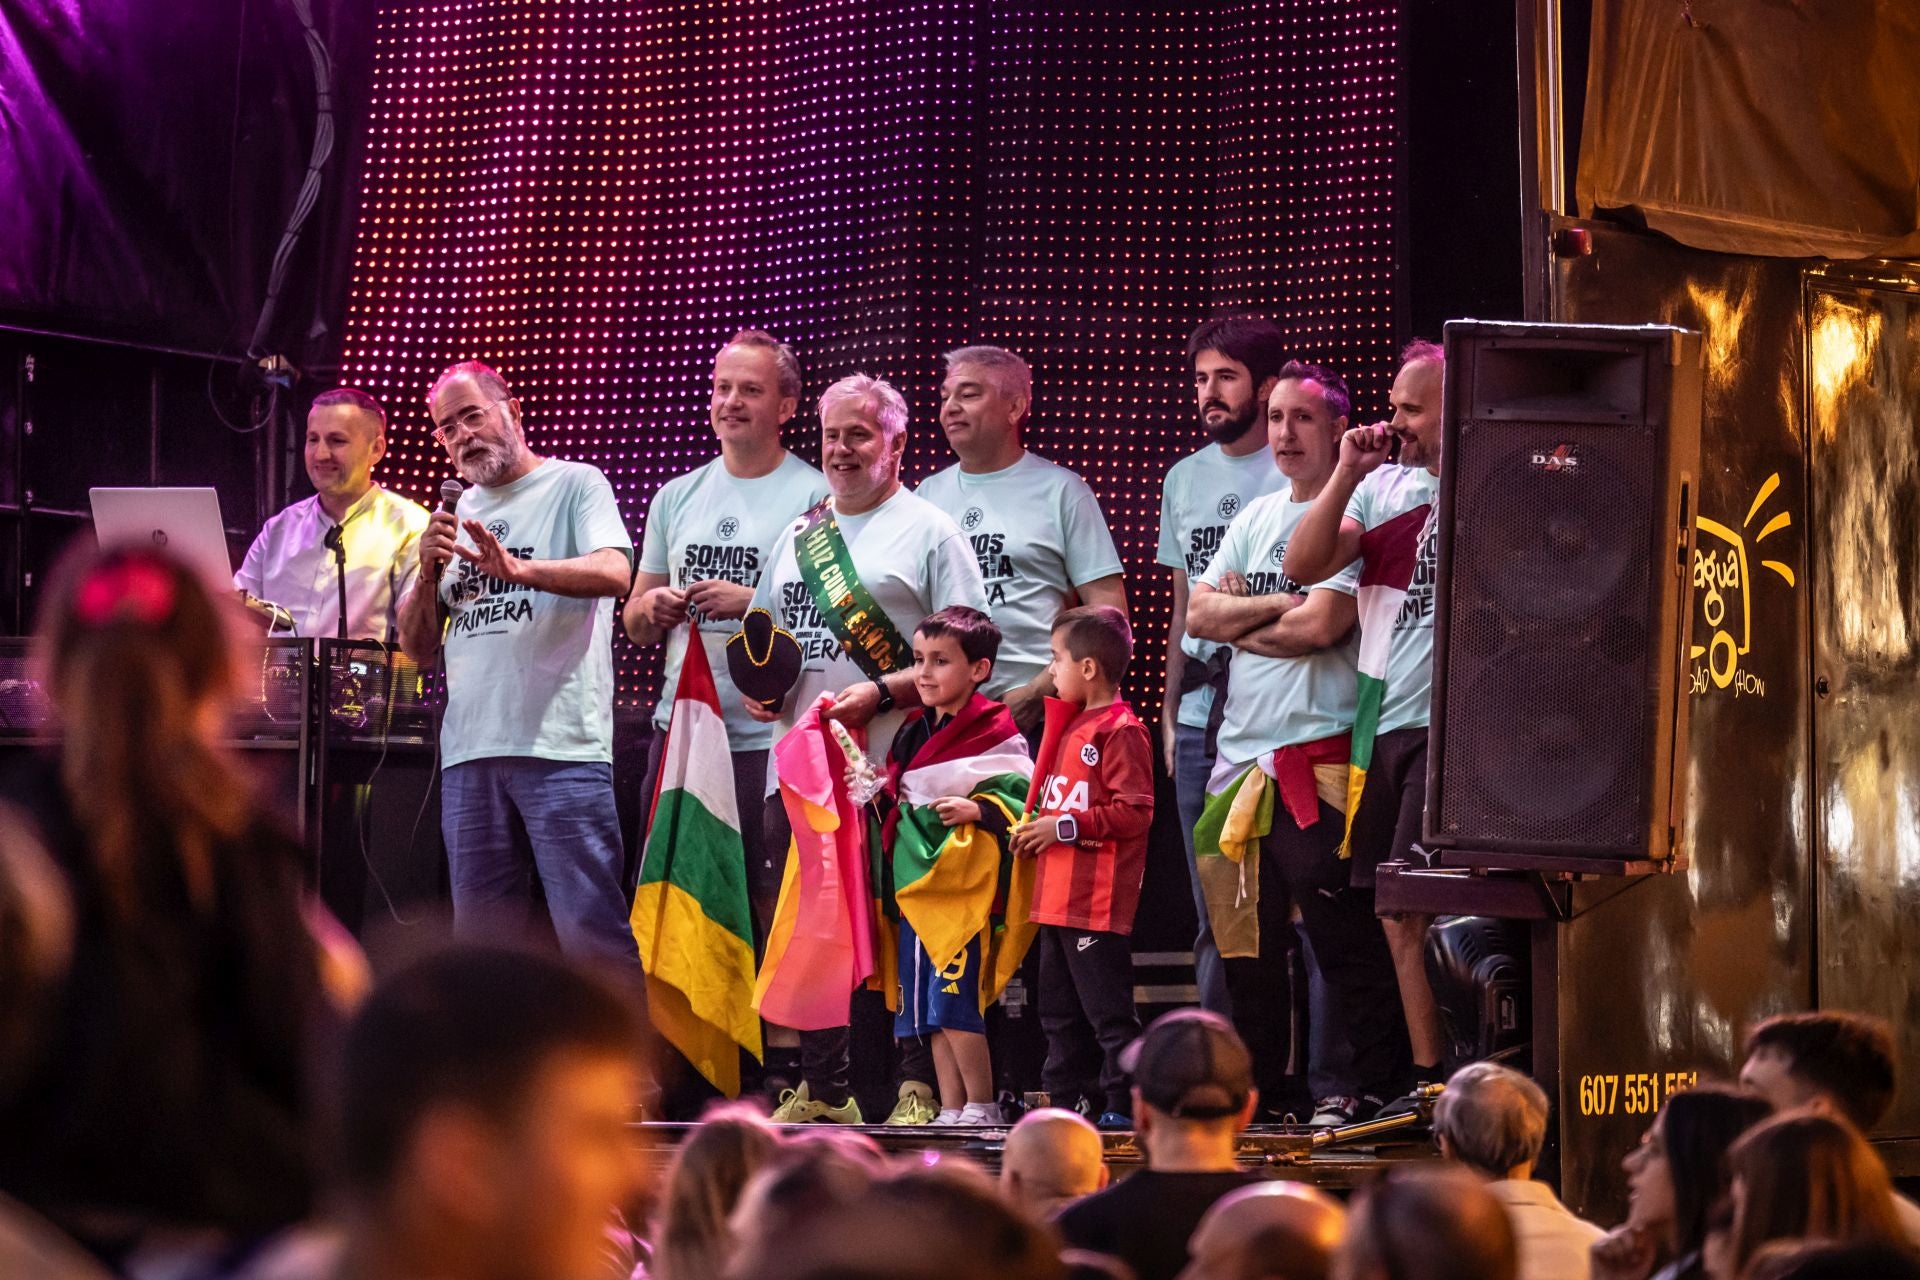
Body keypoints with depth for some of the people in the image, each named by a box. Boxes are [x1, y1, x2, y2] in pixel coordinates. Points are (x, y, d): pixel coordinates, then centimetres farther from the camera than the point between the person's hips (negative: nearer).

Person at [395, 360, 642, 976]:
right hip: (469, 752, 6)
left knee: (589, 928, -11)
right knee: (480, 938, 8)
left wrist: (518, 568, -29)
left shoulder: (575, 485, 4)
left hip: (561, 747, -6)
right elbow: (418, 647, 19)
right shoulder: (457, 515, 20)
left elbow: (613, 573, -15)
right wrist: (429, 573, 1)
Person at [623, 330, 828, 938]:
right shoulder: (676, 496, 17)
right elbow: (634, 623, 23)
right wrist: (652, 609, 1)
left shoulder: (815, 496, 0)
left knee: (773, 906, -9)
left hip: (769, 740, -5)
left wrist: (752, 604, -16)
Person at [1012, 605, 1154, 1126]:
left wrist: (1066, 827, -16)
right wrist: (1035, 830, 11)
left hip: (1097, 904, -10)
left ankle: (1124, 1104, -7)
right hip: (1057, 900, 10)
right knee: (1060, 1011, 13)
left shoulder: (1121, 731, -12)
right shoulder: (1072, 726, 20)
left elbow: (1135, 810, -19)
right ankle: (1063, 1099, 19)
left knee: (1107, 1010, -8)